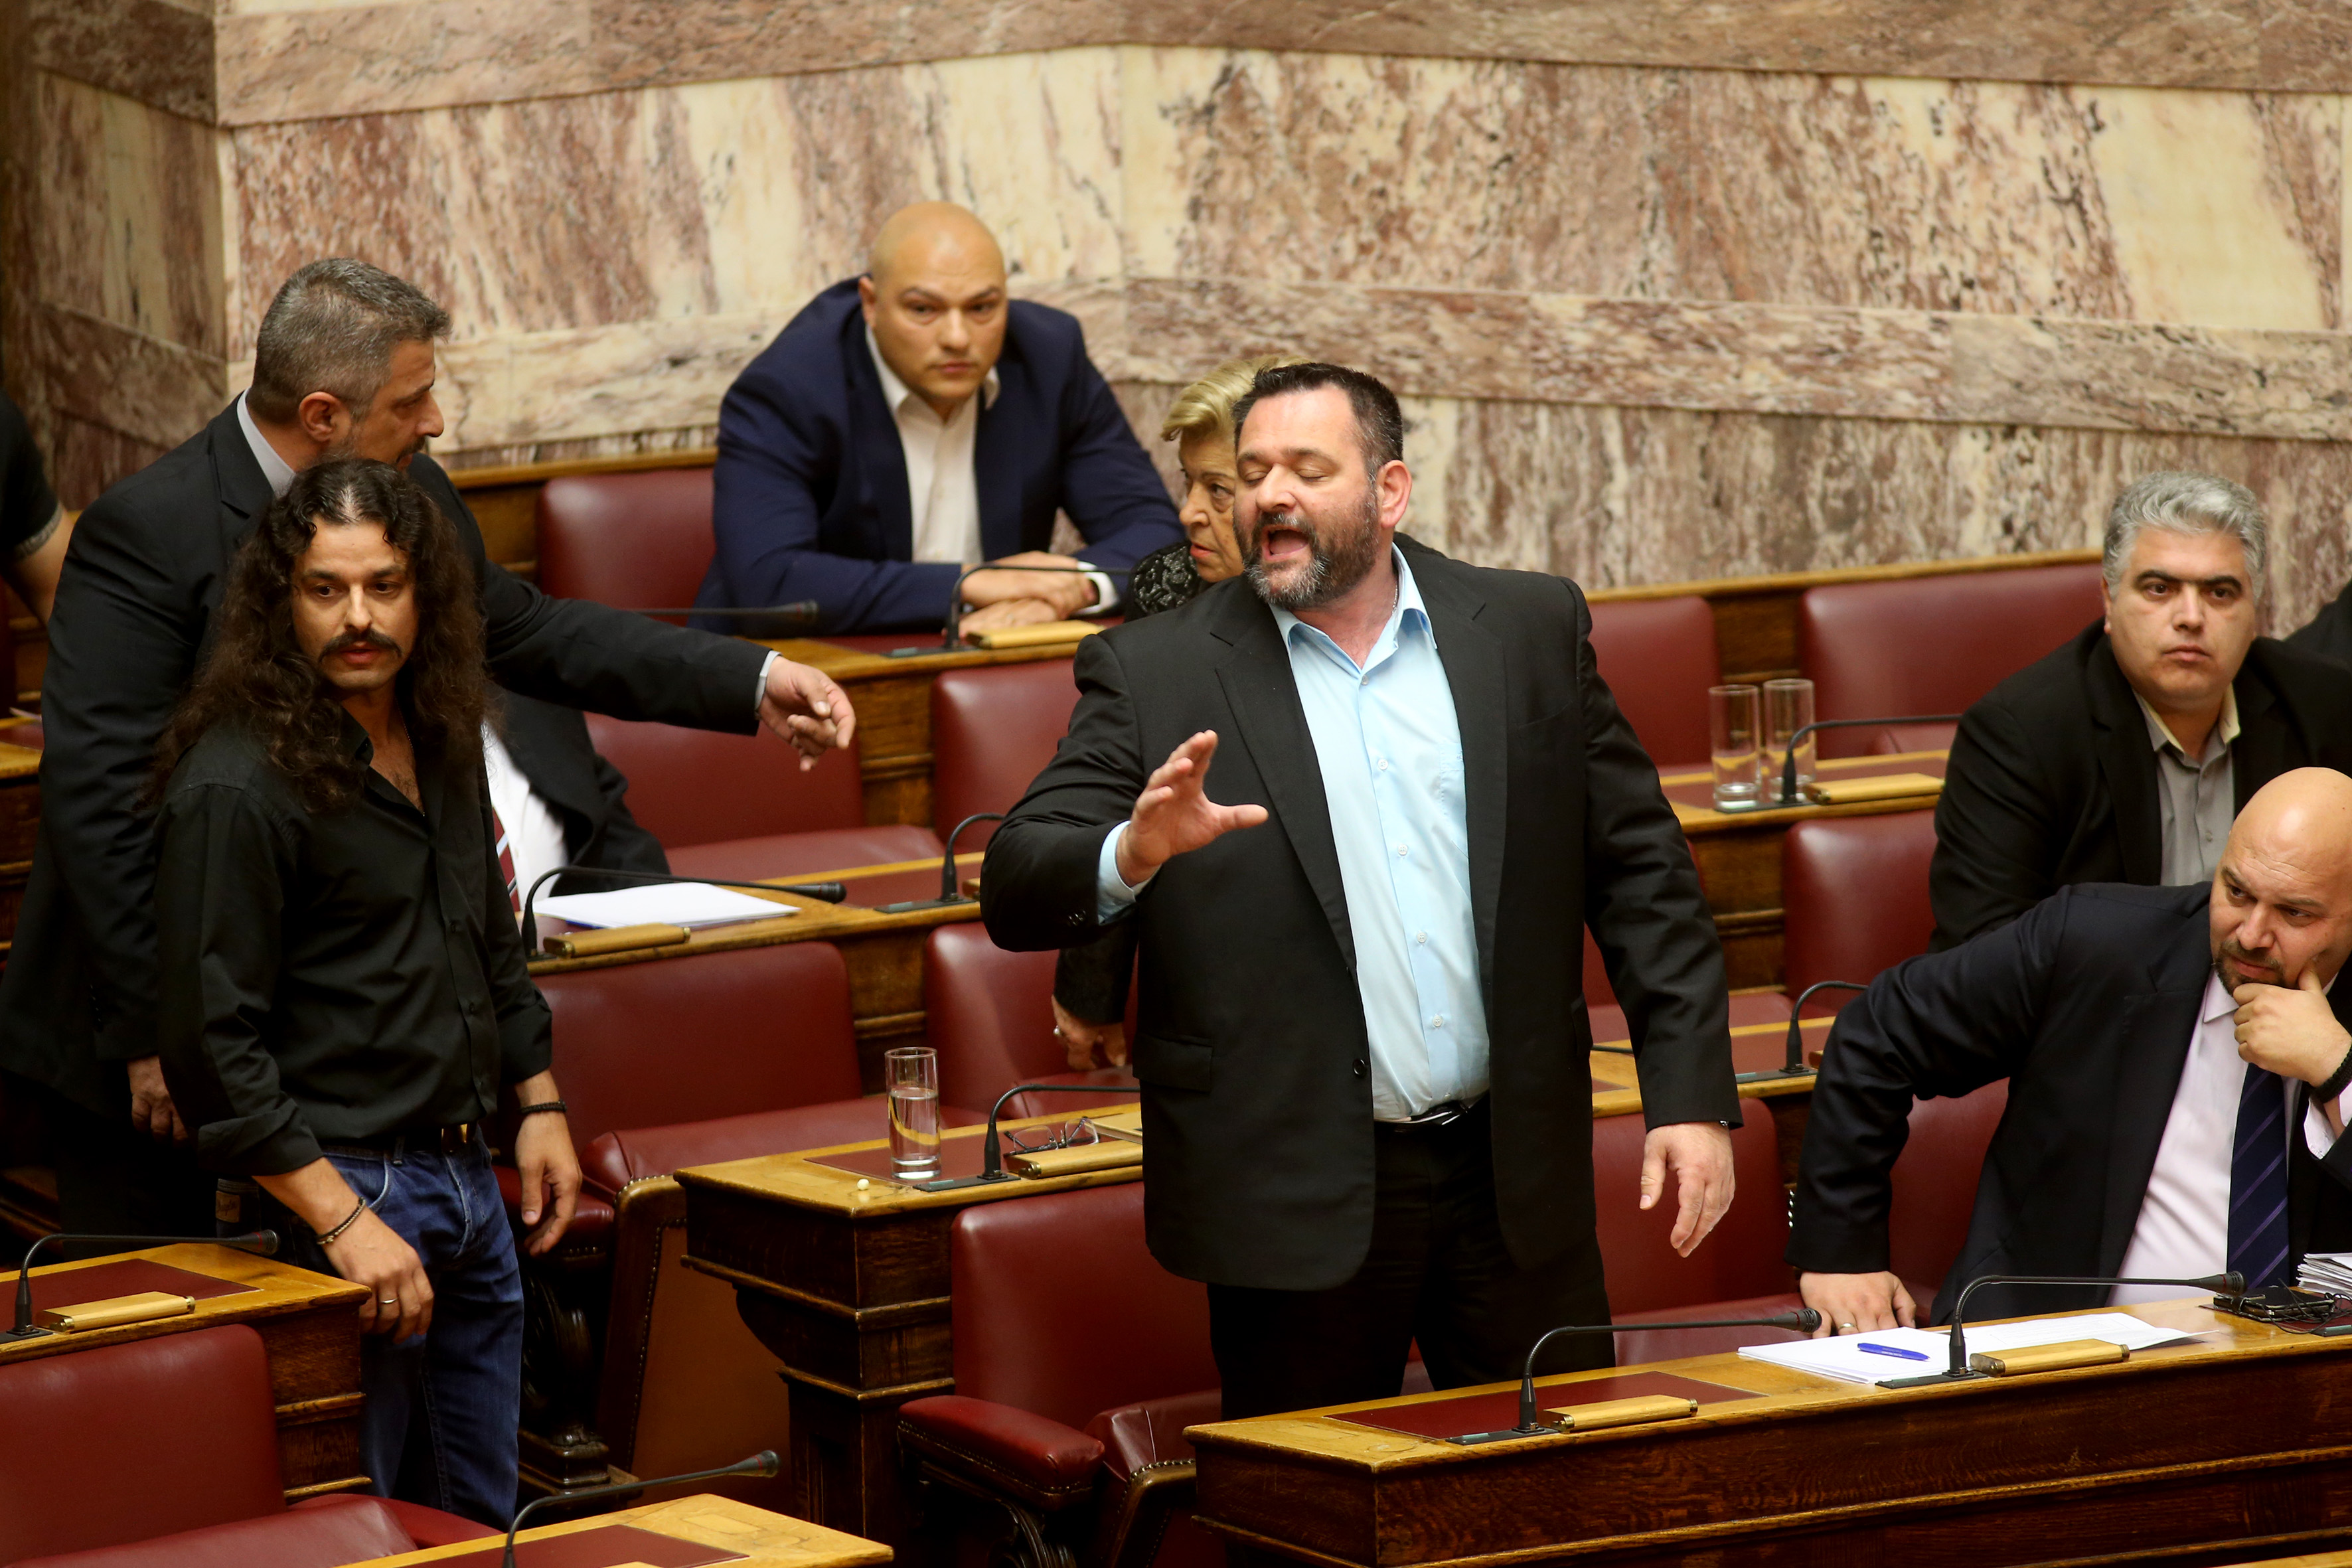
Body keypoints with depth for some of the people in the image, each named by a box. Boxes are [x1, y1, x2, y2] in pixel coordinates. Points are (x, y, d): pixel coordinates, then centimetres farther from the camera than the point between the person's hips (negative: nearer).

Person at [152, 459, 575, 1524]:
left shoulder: (445, 743, 9)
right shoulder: (237, 786, -17)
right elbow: (211, 1044, -19)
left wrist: (539, 1104, 20)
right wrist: (342, 1222, -22)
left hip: (467, 1182, 8)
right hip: (336, 1191, -8)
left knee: (480, 1517, 14)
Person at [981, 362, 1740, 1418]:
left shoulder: (1532, 632, 7)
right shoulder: (1156, 675, 0)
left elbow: (1638, 871, 8)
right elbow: (1018, 891, -7)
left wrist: (1691, 1095, 0)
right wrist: (1131, 856, -29)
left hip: (1514, 1178, 2)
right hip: (1293, 1199, -2)